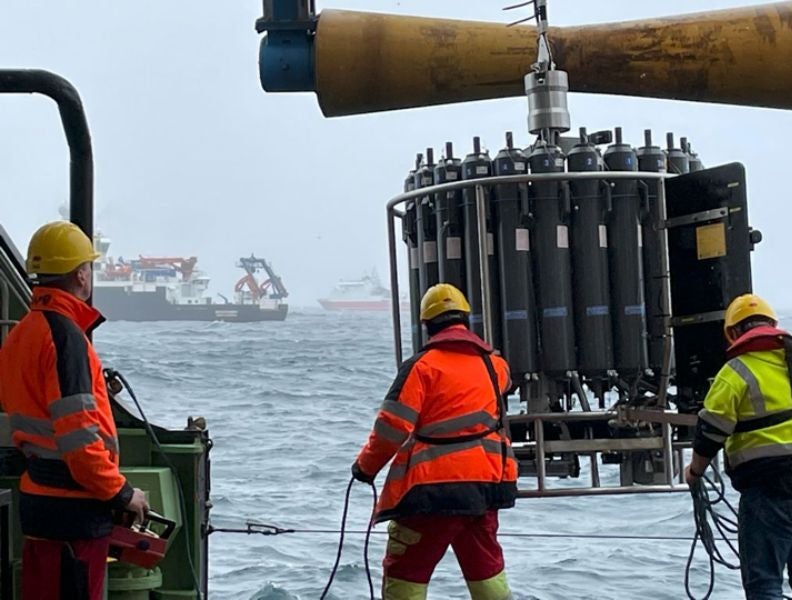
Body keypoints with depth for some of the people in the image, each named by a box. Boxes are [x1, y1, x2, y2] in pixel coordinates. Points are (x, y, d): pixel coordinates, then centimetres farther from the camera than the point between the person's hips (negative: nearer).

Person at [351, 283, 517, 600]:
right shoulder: (492, 364, 9)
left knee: (405, 572, 2)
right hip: (484, 485, 6)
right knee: (486, 568, 20)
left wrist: (366, 465, 2)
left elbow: (393, 425, -13)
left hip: (432, 488, -6)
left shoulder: (423, 364, -9)